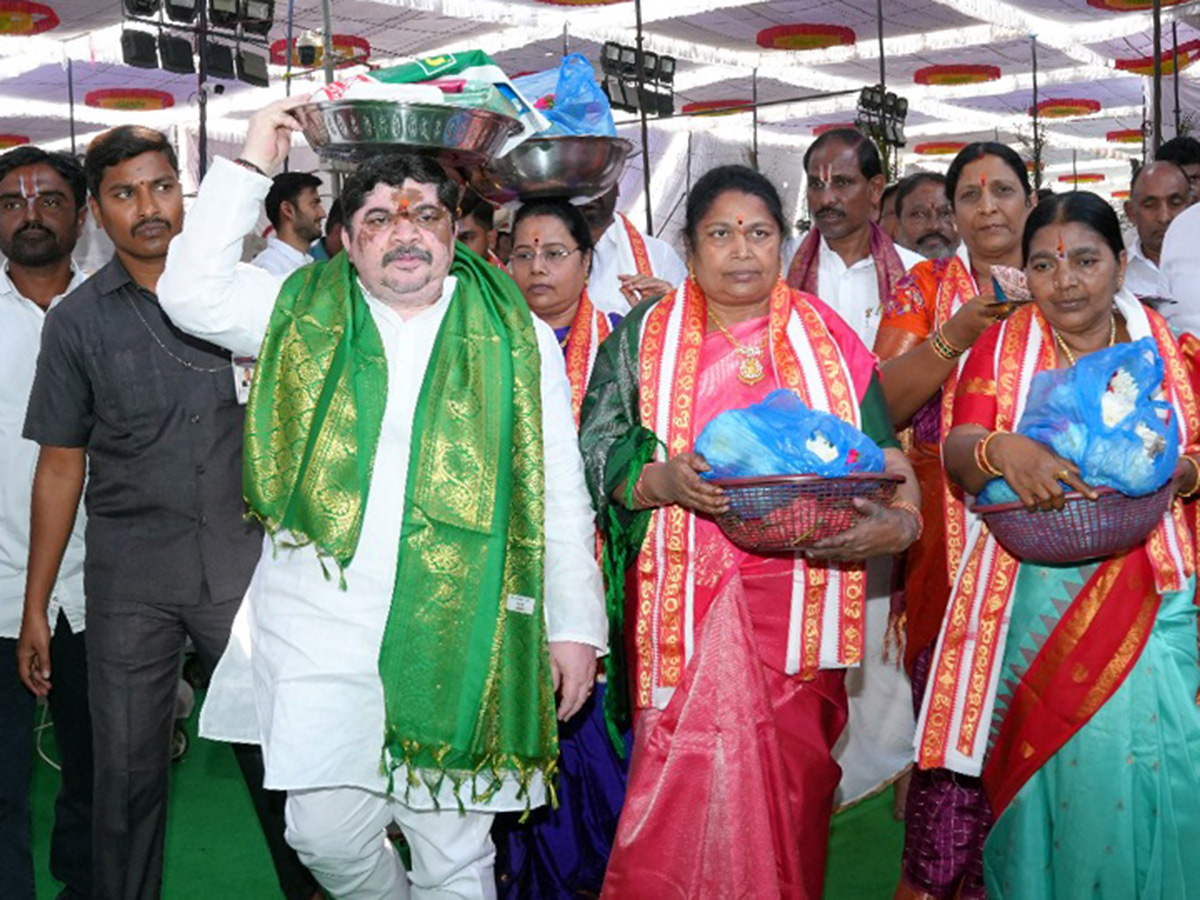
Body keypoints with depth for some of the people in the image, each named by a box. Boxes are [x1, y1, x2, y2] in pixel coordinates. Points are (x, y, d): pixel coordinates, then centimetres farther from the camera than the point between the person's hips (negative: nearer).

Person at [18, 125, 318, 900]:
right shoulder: (78, 320, 3)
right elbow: (61, 465, 5)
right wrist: (35, 608, 3)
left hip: (244, 559, 0)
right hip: (130, 574, 0)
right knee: (128, 770, 8)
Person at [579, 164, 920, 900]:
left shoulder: (827, 337, 8)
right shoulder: (644, 336, 7)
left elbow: (885, 453, 6)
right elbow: (597, 460, 1)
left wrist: (900, 522, -13)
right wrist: (658, 480, -18)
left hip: (797, 601, 1)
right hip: (685, 604, 0)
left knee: (787, 790, 5)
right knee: (683, 787, -1)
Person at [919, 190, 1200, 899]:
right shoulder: (1003, 345, 6)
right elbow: (958, 459, -4)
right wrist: (999, 451, -26)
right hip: (1031, 594, 0)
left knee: (1140, 748, -7)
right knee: (1042, 755, -3)